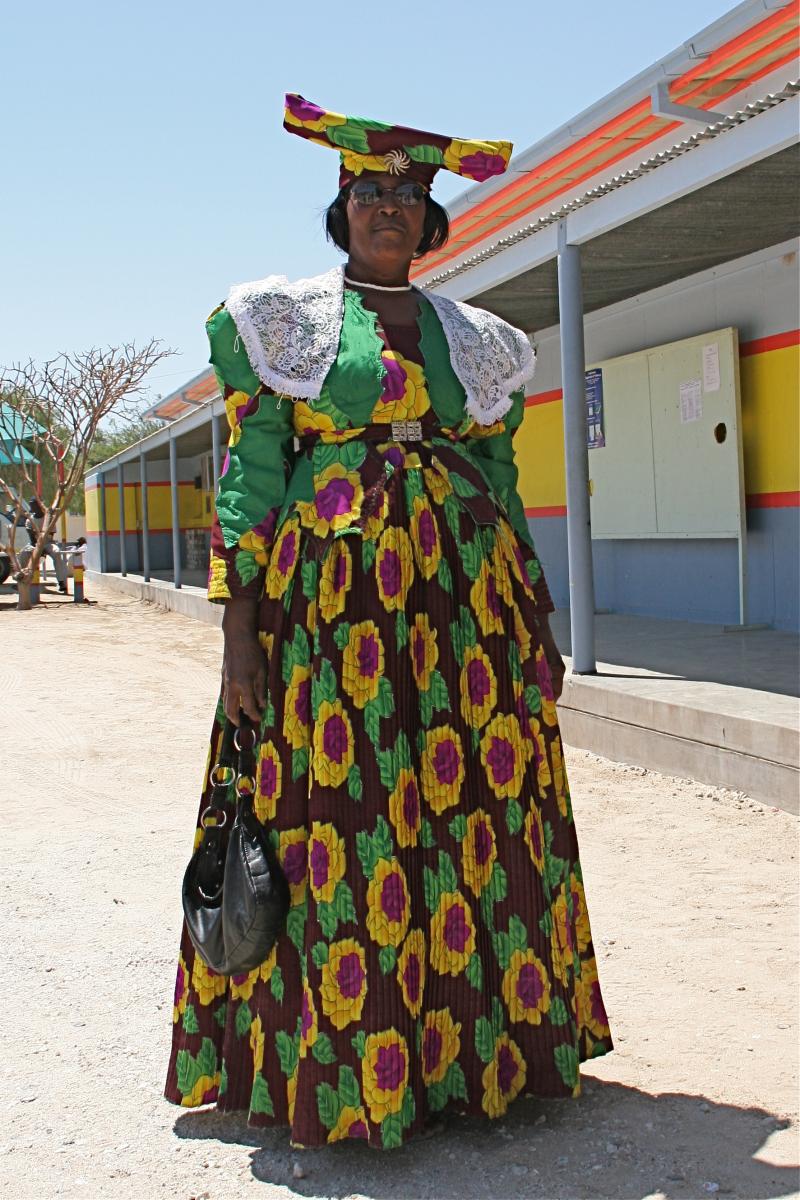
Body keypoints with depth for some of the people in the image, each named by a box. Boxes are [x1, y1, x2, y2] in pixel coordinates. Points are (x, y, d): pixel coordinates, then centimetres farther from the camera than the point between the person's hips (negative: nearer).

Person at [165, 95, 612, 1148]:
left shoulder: (474, 340, 16)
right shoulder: (286, 321, 6)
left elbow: (502, 480, 17)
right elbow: (249, 473, 0)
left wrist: (535, 623, 11)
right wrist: (239, 627, -9)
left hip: (464, 598, 3)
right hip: (328, 597, -3)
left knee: (478, 813, 3)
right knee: (337, 816, -5)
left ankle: (485, 1036, 17)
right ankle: (340, 1064, 8)